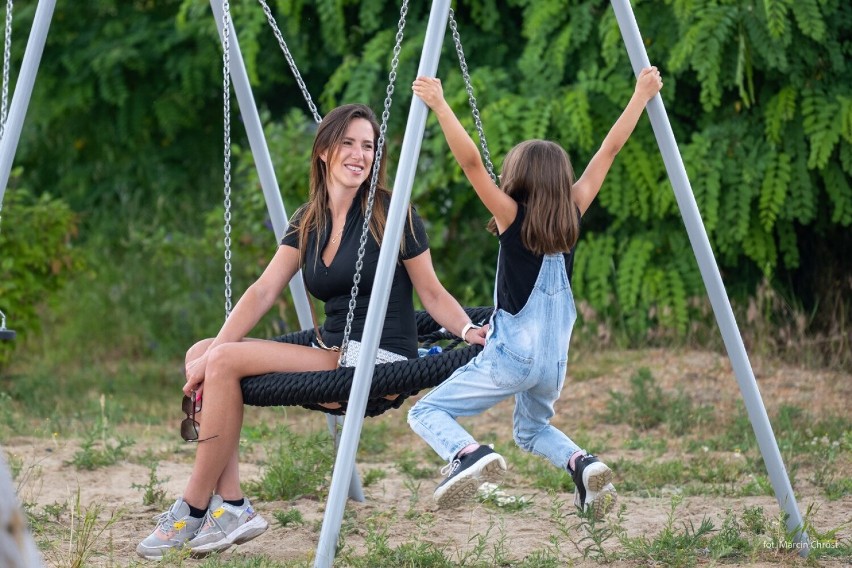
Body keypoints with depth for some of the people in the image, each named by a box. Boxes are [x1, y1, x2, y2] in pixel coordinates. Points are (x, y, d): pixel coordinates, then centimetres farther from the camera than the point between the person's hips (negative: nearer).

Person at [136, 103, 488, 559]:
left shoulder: (392, 213, -6)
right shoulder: (308, 221, 11)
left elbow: (432, 294, -2)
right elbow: (264, 290, 2)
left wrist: (468, 331, -23)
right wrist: (213, 353, -10)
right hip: (331, 352, 7)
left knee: (227, 361, -19)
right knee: (202, 355, -4)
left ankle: (194, 511, -11)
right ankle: (231, 505, -10)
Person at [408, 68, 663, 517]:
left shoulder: (512, 218, -9)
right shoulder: (572, 214, 3)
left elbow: (472, 162, -21)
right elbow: (608, 151, 8)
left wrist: (440, 107, -23)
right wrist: (641, 96, 15)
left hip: (510, 357, -5)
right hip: (554, 363, 5)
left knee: (427, 413, 4)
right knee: (532, 429, 31)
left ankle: (470, 456, -26)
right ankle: (581, 464, 1)